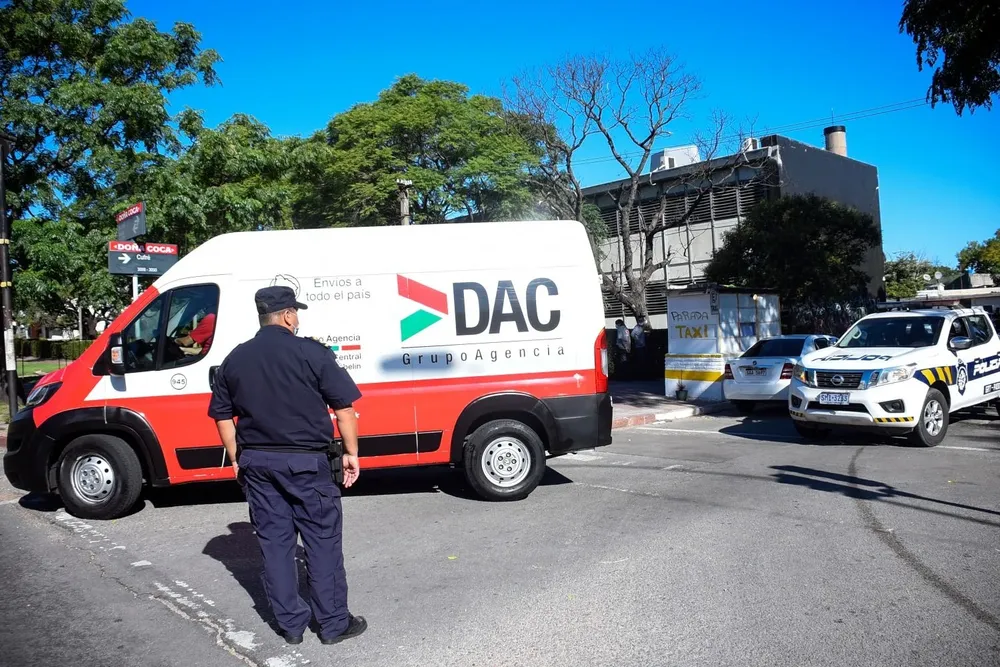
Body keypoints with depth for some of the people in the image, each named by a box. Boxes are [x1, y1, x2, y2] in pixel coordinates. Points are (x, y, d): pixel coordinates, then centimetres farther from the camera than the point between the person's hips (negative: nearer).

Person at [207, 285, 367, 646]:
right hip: (305, 461, -5)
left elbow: (222, 415, 11)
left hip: (256, 463, 5)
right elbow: (343, 407, -10)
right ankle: (334, 623, 14)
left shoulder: (235, 359, 6)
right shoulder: (312, 352, -9)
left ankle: (290, 624, 21)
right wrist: (351, 453, -1)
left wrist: (237, 460, 18)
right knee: (322, 541, 6)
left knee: (274, 542, 12)